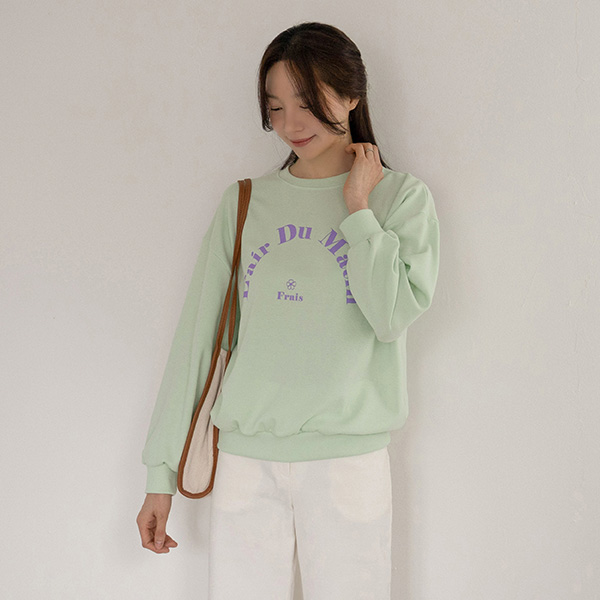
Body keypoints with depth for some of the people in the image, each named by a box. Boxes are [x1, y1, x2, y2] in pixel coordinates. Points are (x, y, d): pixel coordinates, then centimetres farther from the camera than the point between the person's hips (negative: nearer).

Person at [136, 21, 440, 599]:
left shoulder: (401, 196, 3)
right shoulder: (243, 202, 8)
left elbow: (394, 314, -13)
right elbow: (197, 333, 6)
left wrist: (356, 206, -5)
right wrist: (161, 473, 4)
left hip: (348, 459, -1)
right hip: (246, 460, 2)